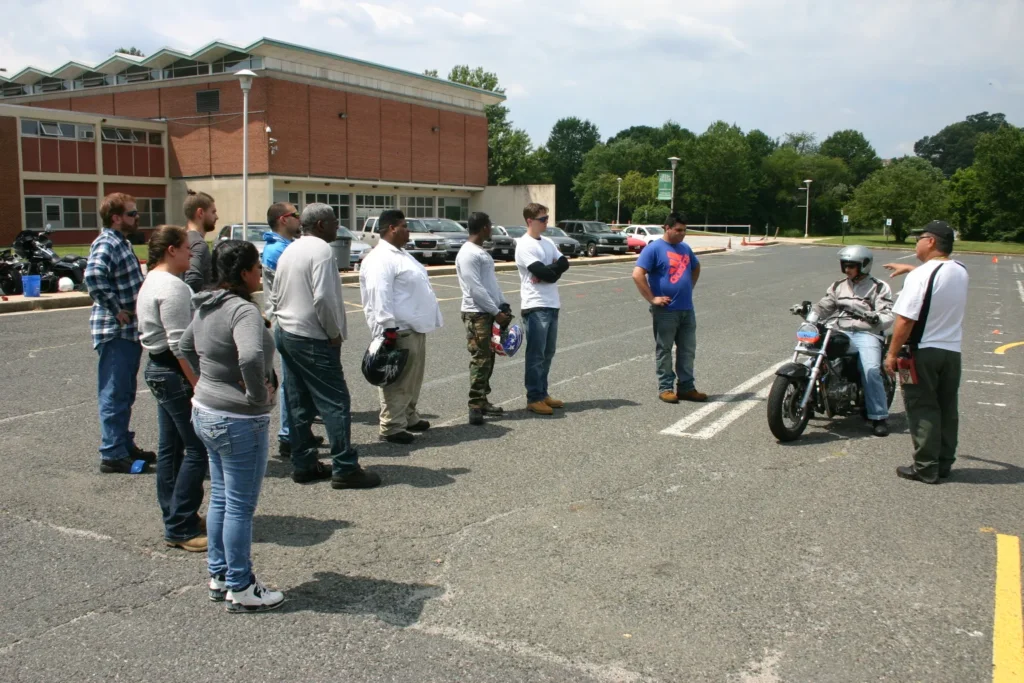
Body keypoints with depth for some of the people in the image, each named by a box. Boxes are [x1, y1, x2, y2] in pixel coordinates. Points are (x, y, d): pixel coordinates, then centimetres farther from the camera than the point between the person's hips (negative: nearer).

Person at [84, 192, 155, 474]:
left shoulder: (121, 243, 16)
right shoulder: (106, 244, -15)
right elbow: (93, 275, -34)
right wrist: (116, 310, -27)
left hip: (129, 331, 10)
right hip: (115, 332, -10)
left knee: (125, 393, 18)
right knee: (114, 394, -3)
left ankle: (125, 445, 28)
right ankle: (112, 455, 4)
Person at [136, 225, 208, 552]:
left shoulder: (151, 282, 15)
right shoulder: (171, 287, -18)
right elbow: (179, 344, -23)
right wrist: (198, 385, -22)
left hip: (159, 369, 11)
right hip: (176, 374, -11)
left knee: (170, 448, 15)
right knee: (197, 450, -7)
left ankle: (174, 518, 24)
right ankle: (180, 529, -2)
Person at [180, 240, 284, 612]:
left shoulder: (207, 308, 6)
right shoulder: (243, 310, -23)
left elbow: (185, 347, 24)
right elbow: (251, 357, -40)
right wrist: (259, 394, -24)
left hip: (207, 412, 10)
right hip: (239, 421, -10)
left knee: (220, 499, 20)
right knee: (241, 507, 3)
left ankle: (219, 576, 33)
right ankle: (240, 589, 16)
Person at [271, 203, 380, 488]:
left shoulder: (289, 251, 14)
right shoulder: (321, 250, -15)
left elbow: (276, 295, 18)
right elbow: (323, 298, -23)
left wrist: (287, 320, 18)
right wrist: (334, 333, -13)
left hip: (286, 333, 10)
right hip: (312, 339, -10)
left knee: (298, 404, 12)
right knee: (335, 403, -5)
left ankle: (303, 464, 19)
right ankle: (345, 469, -2)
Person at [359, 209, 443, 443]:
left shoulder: (401, 254, 18)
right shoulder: (380, 259, -16)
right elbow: (380, 296, -22)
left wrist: (423, 322, 24)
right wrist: (388, 329, -26)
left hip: (415, 328, 10)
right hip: (399, 331, -10)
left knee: (413, 379, 18)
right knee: (397, 381, -5)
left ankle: (409, 417, 30)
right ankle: (392, 427, 2)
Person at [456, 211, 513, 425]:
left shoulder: (481, 252, 16)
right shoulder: (468, 254, -16)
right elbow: (476, 289, -20)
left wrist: (503, 305, 9)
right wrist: (496, 312, -17)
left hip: (489, 312, 10)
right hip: (477, 314, -10)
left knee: (488, 358, 12)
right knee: (480, 359, -9)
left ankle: (482, 401, 19)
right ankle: (475, 407, -7)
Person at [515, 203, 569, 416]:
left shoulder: (548, 242, 15)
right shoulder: (524, 245, -11)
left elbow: (564, 263, 3)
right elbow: (542, 272, -19)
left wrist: (548, 271, -13)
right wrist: (554, 268, -1)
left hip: (552, 305, 8)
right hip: (535, 306, -8)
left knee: (548, 353, 13)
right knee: (536, 354, -4)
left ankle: (542, 393, 22)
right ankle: (534, 399, 1)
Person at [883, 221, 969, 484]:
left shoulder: (920, 276, -18)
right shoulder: (961, 272, 6)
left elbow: (905, 319, -20)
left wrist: (892, 353, -13)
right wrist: (909, 268, 38)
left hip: (924, 353, -7)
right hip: (952, 351, 7)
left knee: (923, 410, -1)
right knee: (947, 410, 14)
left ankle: (925, 468, 2)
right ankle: (944, 463, 22)